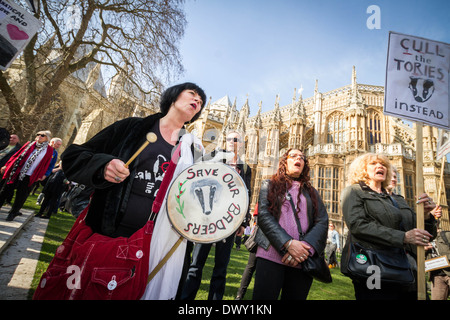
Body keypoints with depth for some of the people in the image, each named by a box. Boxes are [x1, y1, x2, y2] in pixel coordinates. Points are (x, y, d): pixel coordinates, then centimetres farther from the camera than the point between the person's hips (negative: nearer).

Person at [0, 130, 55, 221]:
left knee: (21, 195, 5)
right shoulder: (30, 144, 7)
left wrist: (40, 176, -3)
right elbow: (17, 155, 9)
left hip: (28, 176, -2)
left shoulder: (49, 150, 0)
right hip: (15, 172, 3)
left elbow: (46, 164, 1)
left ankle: (13, 212, 21)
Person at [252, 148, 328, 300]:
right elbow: (263, 215, -3)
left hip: (303, 261, 3)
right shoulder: (269, 185, 11)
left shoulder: (311, 192, 18)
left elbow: (322, 222, 5)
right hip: (271, 256, -2)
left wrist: (306, 248, -13)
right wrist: (288, 243, -16)